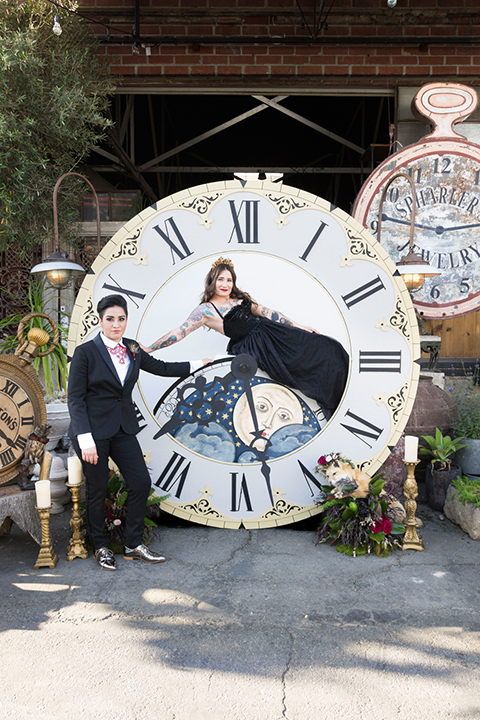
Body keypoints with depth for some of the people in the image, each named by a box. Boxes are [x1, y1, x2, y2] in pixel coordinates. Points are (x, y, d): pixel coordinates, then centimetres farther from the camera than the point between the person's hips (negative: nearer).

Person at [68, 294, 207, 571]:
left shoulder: (132, 350, 6)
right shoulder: (86, 352, -10)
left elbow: (162, 368, 21)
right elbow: (75, 399, -11)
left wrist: (198, 364, 24)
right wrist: (85, 439, -18)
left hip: (123, 428, 5)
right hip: (94, 430, -5)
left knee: (141, 483, 1)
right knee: (98, 490, 5)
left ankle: (133, 545, 18)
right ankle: (101, 547, 26)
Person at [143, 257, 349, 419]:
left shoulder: (241, 299, 13)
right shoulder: (206, 310, -5)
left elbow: (269, 313, 13)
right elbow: (179, 332, -7)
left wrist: (299, 327, 10)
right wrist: (148, 349, -10)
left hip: (273, 332, 7)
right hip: (256, 345, -7)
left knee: (323, 348, -1)